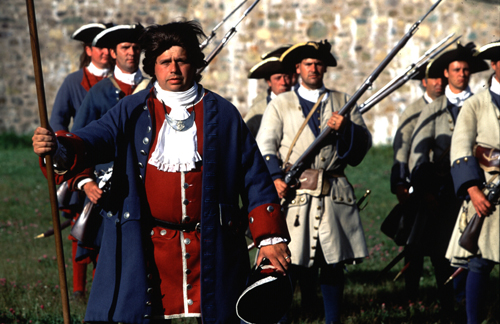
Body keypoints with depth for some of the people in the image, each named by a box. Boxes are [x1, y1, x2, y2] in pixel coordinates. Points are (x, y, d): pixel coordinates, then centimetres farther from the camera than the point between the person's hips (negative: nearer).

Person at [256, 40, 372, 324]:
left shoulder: (343, 102, 17)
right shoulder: (281, 104, 12)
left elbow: (365, 141, 12)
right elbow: (265, 144, 1)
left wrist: (346, 128, -9)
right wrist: (274, 177, -15)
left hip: (335, 194, 2)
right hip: (294, 192, -2)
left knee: (334, 262, 5)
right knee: (288, 263, -10)